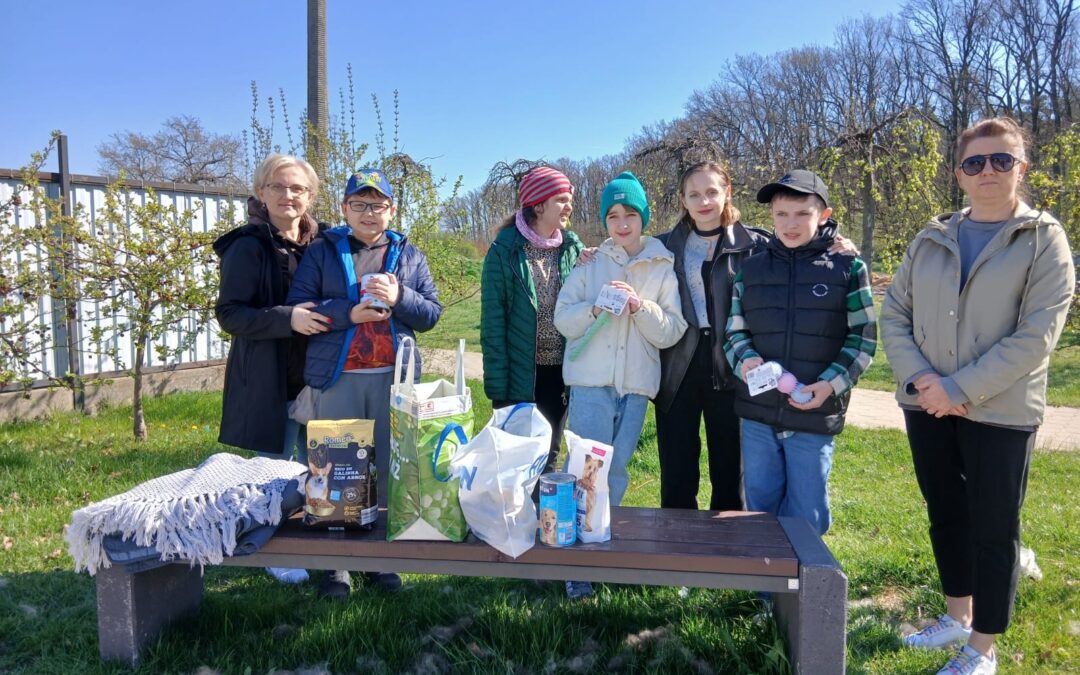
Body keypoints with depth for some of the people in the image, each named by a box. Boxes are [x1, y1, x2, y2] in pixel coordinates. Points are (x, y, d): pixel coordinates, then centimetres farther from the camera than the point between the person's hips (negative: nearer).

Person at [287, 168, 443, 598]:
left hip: (394, 377, 2)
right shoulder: (323, 251, 7)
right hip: (337, 377, -1)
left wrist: (399, 298, -11)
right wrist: (350, 312, -15)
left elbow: (431, 314, 7)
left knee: (391, 468, 6)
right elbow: (299, 307, -3)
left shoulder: (409, 256, 12)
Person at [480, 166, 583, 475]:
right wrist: (498, 385, -13)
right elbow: (493, 322, -10)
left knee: (548, 459, 16)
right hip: (519, 374, -4)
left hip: (559, 370, 4)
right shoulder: (505, 251, -9)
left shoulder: (573, 249, 3)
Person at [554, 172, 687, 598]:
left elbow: (671, 331, 2)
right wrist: (596, 308, -16)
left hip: (636, 385, 1)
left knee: (616, 472, 10)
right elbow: (562, 318, 3)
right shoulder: (589, 262, 8)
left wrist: (640, 306, -15)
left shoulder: (664, 267, 6)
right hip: (591, 381, -1)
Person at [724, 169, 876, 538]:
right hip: (757, 413, 2)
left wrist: (831, 384, -15)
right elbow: (734, 331, 9)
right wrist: (744, 359, -13)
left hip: (815, 416, -2)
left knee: (806, 518, 9)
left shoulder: (848, 268, -1)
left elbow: (864, 338, 0)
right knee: (759, 511, 15)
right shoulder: (750, 268, 6)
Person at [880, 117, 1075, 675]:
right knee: (945, 516, 16)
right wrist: (918, 379, -11)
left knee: (993, 528, 6)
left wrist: (962, 390, -18)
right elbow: (893, 312, 4)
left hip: (1000, 412, -4)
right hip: (926, 407, 4)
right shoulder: (932, 239, 7)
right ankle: (957, 616, 37)